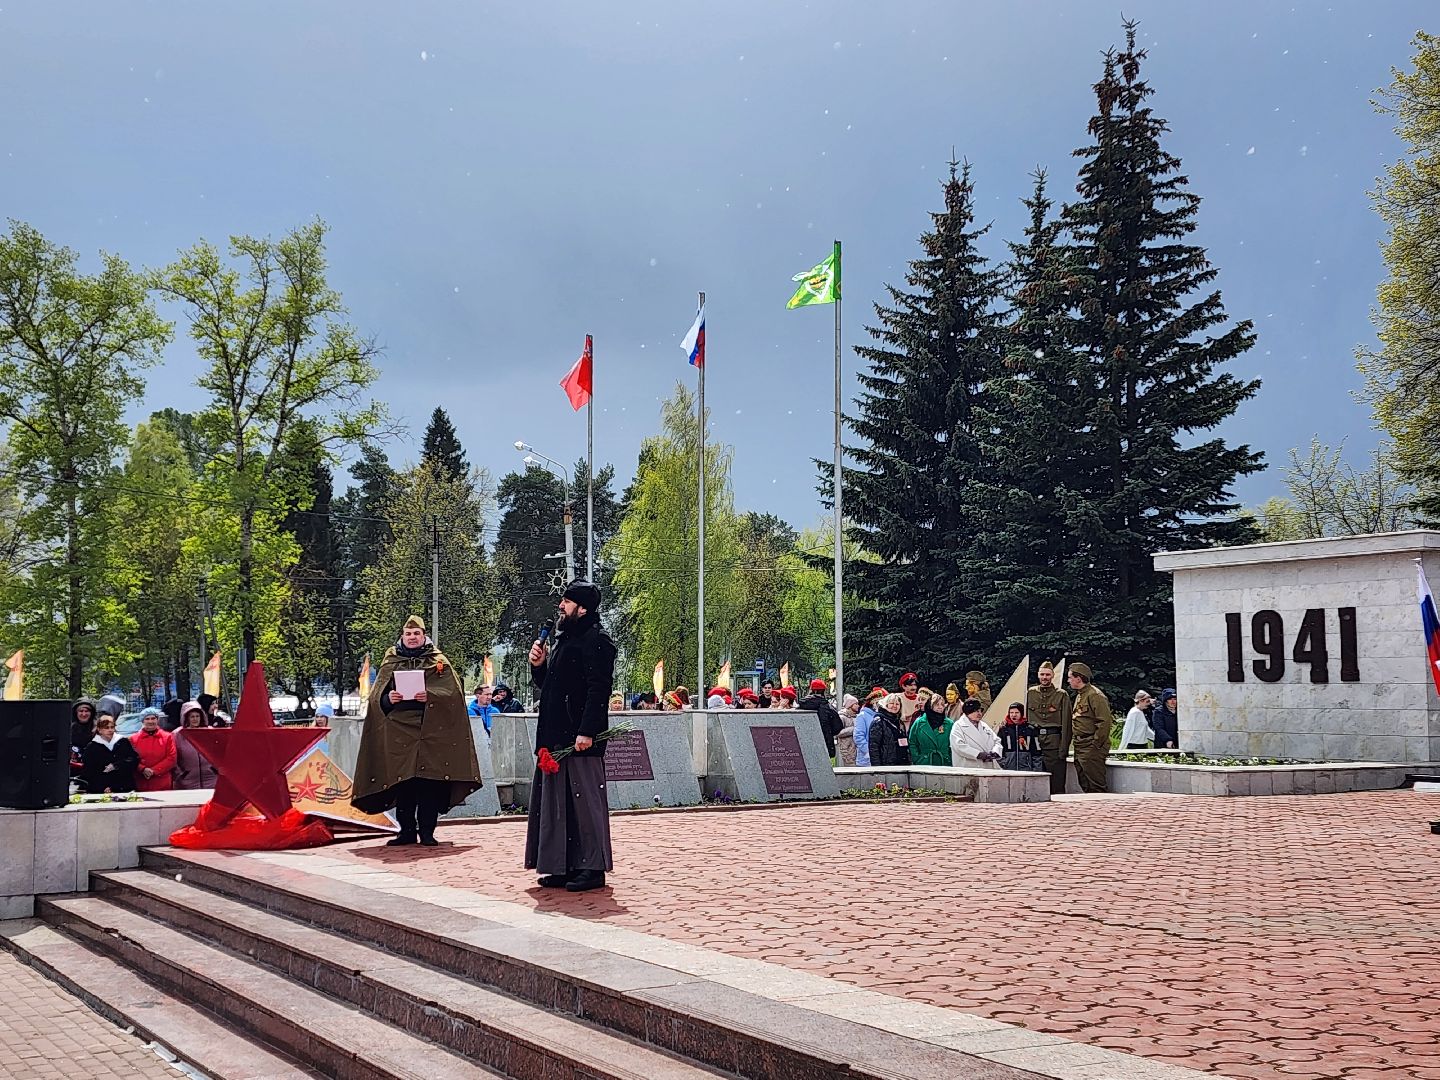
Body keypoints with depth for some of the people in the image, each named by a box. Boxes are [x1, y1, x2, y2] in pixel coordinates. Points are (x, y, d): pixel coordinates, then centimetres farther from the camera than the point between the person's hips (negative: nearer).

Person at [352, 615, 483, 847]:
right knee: (402, 781, -1)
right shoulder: (390, 663, 15)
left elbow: (452, 692, -1)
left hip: (431, 730, -2)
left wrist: (430, 696, -17)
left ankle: (427, 831, 2)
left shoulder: (439, 662, 9)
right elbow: (377, 696, 11)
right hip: (399, 730, 2)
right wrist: (388, 699, -11)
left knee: (429, 781, -5)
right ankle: (406, 830, 8)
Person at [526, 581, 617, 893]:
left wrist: (586, 732, -25)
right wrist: (537, 665, 6)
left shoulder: (596, 641, -10)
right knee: (558, 802, 12)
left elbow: (598, 689, -19)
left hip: (581, 740, -10)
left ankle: (593, 868, 2)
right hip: (556, 737, 10)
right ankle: (565, 866, 19)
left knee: (586, 800, -5)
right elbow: (545, 684, 27)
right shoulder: (564, 638, 19)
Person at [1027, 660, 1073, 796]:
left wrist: (1064, 749, -8)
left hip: (1054, 740, -3)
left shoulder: (1062, 695, 3)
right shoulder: (1030, 693, 13)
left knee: (1057, 783, -4)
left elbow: (1066, 724, -1)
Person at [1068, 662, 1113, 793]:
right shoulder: (1079, 696, 19)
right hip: (1079, 748, 10)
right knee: (1085, 785, 12)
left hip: (1092, 748, -10)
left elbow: (1105, 721, -19)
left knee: (1096, 785, -9)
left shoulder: (1095, 695, -13)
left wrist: (1096, 745, -19)